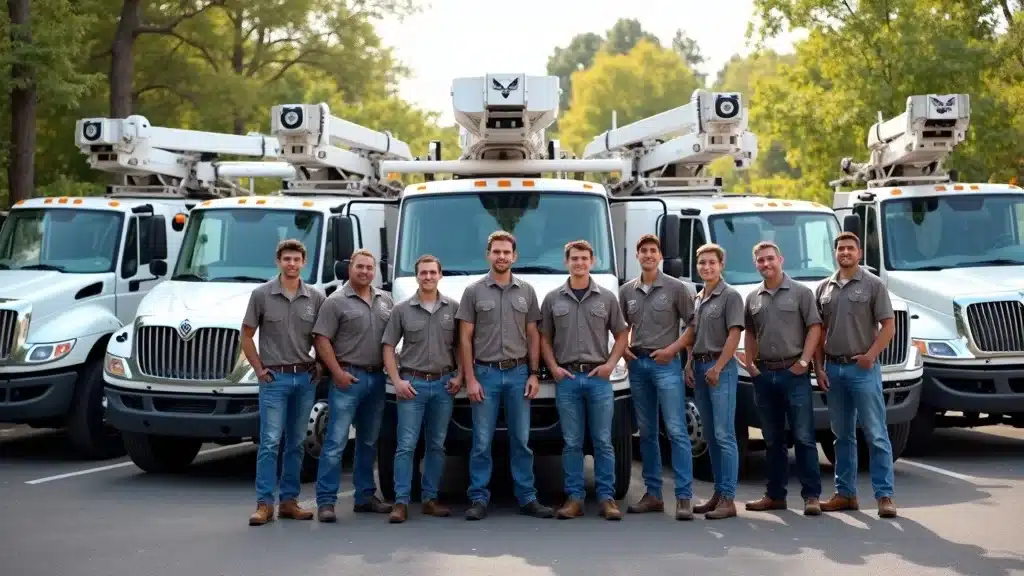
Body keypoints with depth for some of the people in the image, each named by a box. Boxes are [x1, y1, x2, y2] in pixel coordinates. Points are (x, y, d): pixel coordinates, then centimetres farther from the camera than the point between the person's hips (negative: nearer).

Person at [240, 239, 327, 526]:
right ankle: (264, 503, -3)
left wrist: (320, 367, 3)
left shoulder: (316, 297, 3)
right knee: (270, 442, -6)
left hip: (305, 378, 3)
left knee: (296, 443, 8)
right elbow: (246, 336, 3)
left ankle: (289, 501, 15)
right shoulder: (261, 294, -3)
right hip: (274, 377, -3)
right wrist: (259, 369, -2)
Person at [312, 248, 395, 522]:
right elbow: (321, 340, -9)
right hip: (349, 378, -6)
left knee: (369, 442, 13)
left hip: (377, 377, 6)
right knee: (336, 441, -8)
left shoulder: (385, 300, 12)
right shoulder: (336, 302, -4)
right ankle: (326, 500, -7)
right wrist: (338, 372, -15)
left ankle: (365, 496, 22)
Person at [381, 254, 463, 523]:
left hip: (444, 384, 2)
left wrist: (459, 376, -1)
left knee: (436, 445, 8)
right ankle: (401, 502, -5)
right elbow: (388, 347, 2)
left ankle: (430, 499, 15)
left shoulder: (453, 308, 4)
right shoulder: (402, 309, 1)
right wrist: (397, 381, -6)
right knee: (406, 445, -5)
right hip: (412, 384, -2)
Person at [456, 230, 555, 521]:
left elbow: (533, 336, 10)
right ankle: (479, 499, 6)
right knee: (482, 442, 1)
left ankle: (527, 498, 11)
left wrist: (534, 374, 1)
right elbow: (465, 339, 0)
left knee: (521, 440, 6)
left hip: (518, 372, 2)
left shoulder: (526, 291, 8)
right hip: (486, 373, -2)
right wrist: (470, 379, -7)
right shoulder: (474, 291, 1)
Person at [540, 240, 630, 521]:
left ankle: (607, 498, 5)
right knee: (572, 443, 3)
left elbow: (621, 334, 10)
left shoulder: (606, 297, 6)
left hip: (598, 377, 0)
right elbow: (544, 338, 10)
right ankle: (574, 498, 8)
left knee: (603, 441, 1)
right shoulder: (553, 299, 7)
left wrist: (610, 364, -3)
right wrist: (553, 368, -2)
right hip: (566, 378, 0)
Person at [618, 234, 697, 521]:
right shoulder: (627, 290, 10)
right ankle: (653, 494, 16)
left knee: (676, 431, -9)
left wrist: (673, 349, -9)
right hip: (637, 364, 5)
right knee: (646, 432, 10)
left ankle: (684, 497, -10)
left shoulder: (676, 288, -2)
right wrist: (622, 348, 3)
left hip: (666, 364, -5)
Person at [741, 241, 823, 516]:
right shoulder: (752, 298, 12)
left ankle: (811, 495, -3)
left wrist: (804, 361, -13)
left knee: (804, 436, -5)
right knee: (773, 439, 11)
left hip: (793, 373, -5)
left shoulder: (801, 292, -1)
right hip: (764, 374, 5)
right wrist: (749, 363, 7)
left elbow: (814, 328, -5)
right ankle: (775, 495, 17)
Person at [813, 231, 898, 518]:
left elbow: (888, 326, -5)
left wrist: (870, 355, -16)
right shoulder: (824, 288, 12)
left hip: (863, 368, -5)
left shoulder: (873, 285, -1)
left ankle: (884, 495, -3)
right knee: (842, 435, 11)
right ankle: (845, 493, 17)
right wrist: (819, 368, 4)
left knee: (876, 435, -4)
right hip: (833, 369, 5)